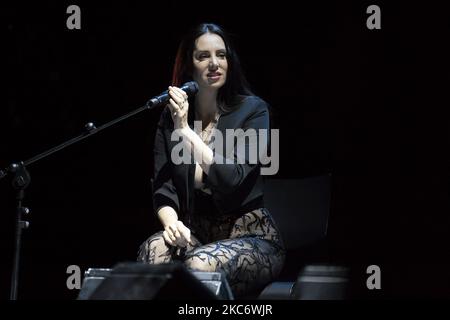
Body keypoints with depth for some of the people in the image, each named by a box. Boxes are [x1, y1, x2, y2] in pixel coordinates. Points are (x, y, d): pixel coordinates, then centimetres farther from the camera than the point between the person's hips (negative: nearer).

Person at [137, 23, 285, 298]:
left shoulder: (253, 109, -5)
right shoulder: (171, 117, 7)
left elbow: (232, 181, -17)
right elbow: (162, 188, 3)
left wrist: (185, 130, -18)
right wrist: (171, 222, -20)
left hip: (250, 235, -3)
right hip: (196, 234, 3)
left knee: (199, 265, -36)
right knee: (153, 250, -31)